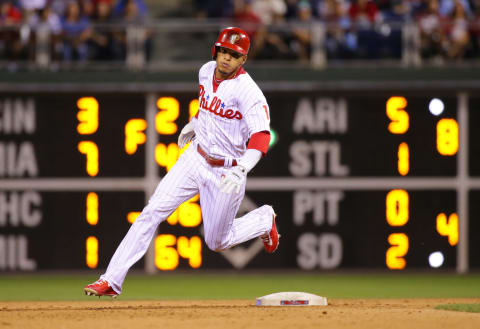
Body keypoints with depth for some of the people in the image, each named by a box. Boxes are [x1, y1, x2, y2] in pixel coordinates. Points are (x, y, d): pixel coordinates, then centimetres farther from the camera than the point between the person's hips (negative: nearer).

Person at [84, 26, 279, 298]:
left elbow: (261, 136, -33)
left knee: (217, 242, 7)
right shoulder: (207, 71, -1)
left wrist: (242, 169, -47)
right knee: (153, 212, -10)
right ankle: (112, 280, -11)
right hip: (195, 159, 5)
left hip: (226, 171, -5)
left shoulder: (247, 90, -23)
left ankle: (264, 221, 37)